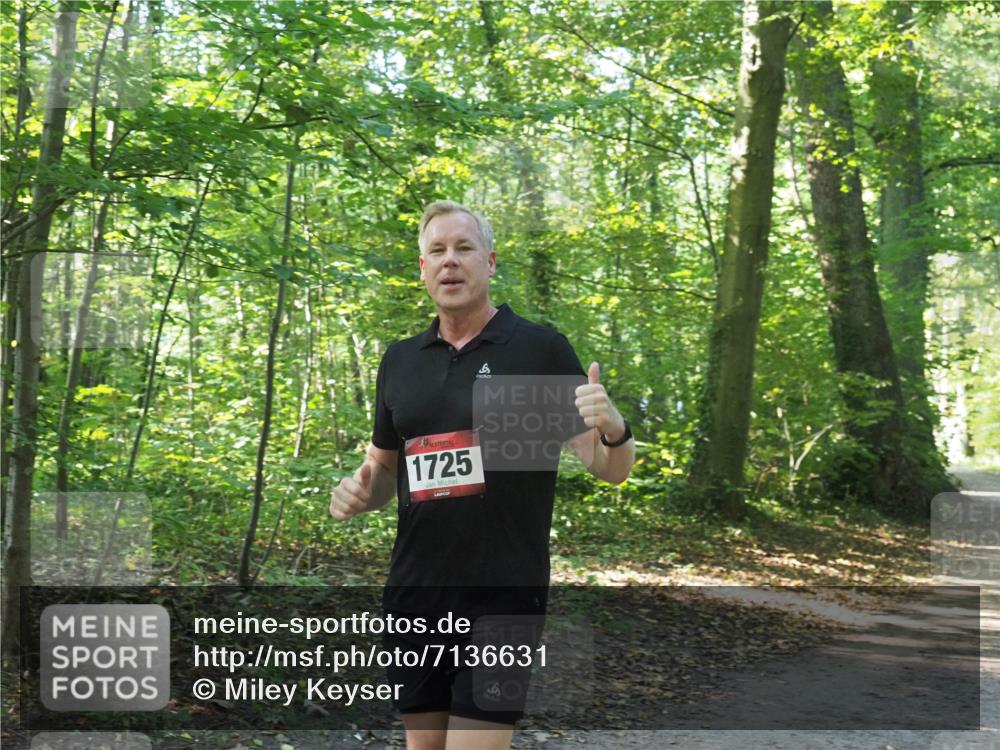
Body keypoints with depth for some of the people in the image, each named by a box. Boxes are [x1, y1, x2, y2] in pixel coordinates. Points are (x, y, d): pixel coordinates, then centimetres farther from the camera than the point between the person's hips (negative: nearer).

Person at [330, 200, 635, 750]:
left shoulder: (542, 349, -5)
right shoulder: (400, 360, 9)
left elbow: (610, 469, -5)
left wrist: (614, 428, -27)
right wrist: (359, 491, -3)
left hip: (503, 594, -5)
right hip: (413, 592, 5)